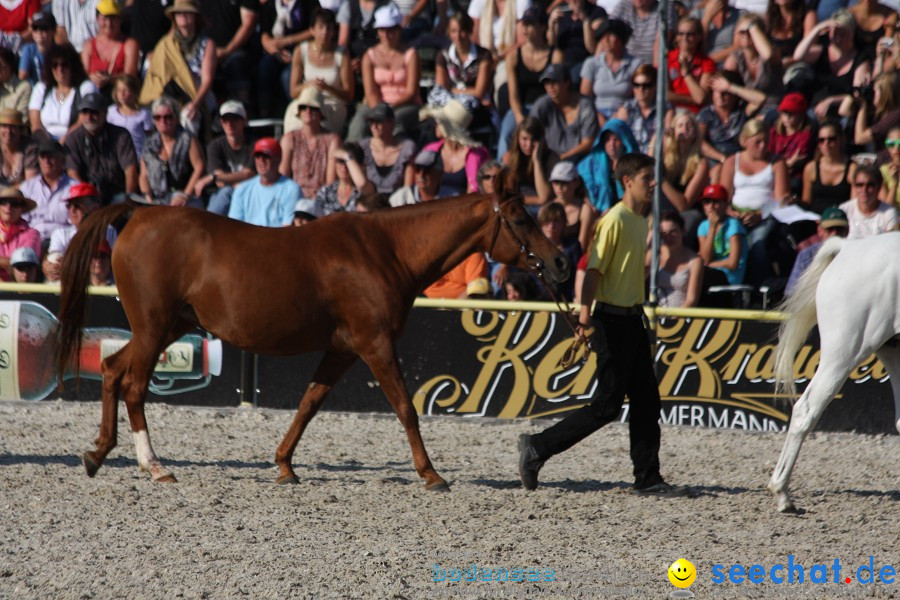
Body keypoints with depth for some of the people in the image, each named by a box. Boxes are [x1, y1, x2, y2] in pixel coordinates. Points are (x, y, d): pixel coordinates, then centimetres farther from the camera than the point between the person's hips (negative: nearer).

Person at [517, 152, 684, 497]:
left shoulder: (641, 221, 13)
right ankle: (537, 448, 0)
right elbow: (594, 269, -20)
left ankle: (648, 479, 10)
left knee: (647, 400, 7)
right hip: (612, 321, -9)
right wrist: (585, 316, -29)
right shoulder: (615, 219, -14)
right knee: (608, 404, -7)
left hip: (632, 318, 9)